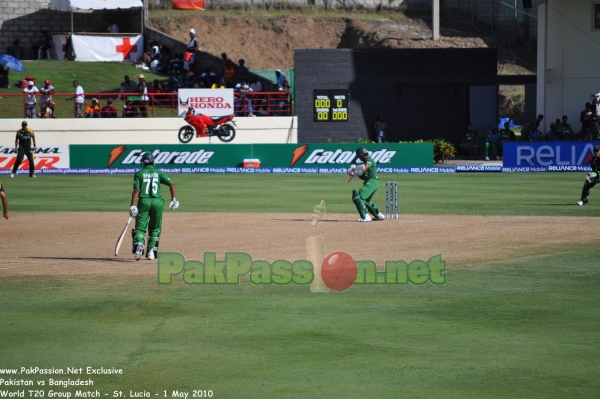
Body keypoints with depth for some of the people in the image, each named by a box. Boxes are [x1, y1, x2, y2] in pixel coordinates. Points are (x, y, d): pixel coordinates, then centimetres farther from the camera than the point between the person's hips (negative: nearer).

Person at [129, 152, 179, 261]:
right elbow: (171, 184, 0)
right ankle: (151, 251, 14)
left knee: (140, 226, -1)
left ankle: (139, 244, -30)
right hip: (157, 202, 2)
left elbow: (136, 190, -7)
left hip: (143, 201, -1)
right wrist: (173, 199, 8)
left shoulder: (139, 173, 3)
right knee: (154, 228, 17)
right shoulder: (159, 173, 8)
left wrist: (133, 206, -12)